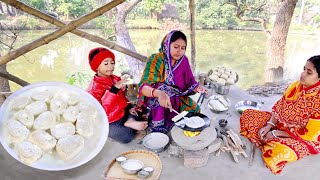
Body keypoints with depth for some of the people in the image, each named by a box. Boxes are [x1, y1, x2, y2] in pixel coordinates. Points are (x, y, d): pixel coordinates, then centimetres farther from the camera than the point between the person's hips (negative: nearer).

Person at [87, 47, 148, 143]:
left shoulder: (116, 79, 4)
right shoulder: (95, 86, -17)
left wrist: (129, 107, 1)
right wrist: (114, 89, -36)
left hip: (123, 114, 7)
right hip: (109, 122, -7)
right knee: (126, 136, -24)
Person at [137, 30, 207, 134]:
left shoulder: (184, 60, -5)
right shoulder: (155, 60, -21)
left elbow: (190, 82, 1)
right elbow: (143, 86, -31)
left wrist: (197, 88, -23)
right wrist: (158, 93, -52)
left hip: (177, 98, 4)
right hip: (156, 101, -4)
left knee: (194, 110, -17)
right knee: (161, 87, -33)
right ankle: (158, 127, -21)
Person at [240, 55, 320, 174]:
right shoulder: (297, 86, -9)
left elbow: (308, 134, -23)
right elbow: (278, 107, 1)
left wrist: (275, 134, -19)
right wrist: (269, 125, -13)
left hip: (303, 139, -6)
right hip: (281, 123, 6)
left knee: (276, 151, -36)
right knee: (248, 115, -3)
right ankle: (269, 141, -3)